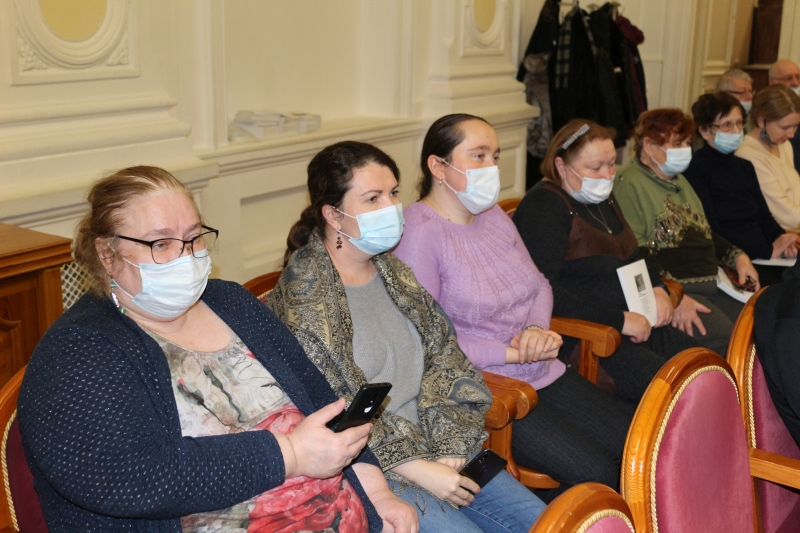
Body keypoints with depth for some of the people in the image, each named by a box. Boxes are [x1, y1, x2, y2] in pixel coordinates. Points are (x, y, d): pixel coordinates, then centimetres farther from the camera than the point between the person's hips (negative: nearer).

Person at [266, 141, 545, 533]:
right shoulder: (302, 294, -13)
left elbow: (444, 361, 7)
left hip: (436, 448, 7)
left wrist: (448, 450, -7)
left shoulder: (393, 271, 9)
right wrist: (418, 470, -17)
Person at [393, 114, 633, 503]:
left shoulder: (494, 215, 12)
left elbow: (539, 283, 17)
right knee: (598, 475, -16)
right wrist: (511, 353, -16)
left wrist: (537, 330, -5)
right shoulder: (418, 232, -15)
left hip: (542, 374, 8)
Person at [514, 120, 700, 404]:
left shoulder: (602, 198, 16)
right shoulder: (543, 207, -13)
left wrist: (658, 290, 9)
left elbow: (632, 255, 31)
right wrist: (619, 320, -23)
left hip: (629, 322, 9)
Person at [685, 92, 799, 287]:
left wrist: (783, 240, -6)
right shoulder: (695, 170, -4)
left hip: (763, 259, 7)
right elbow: (712, 232, -12)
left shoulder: (745, 167, 20)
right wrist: (767, 251, -14)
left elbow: (765, 218, 17)